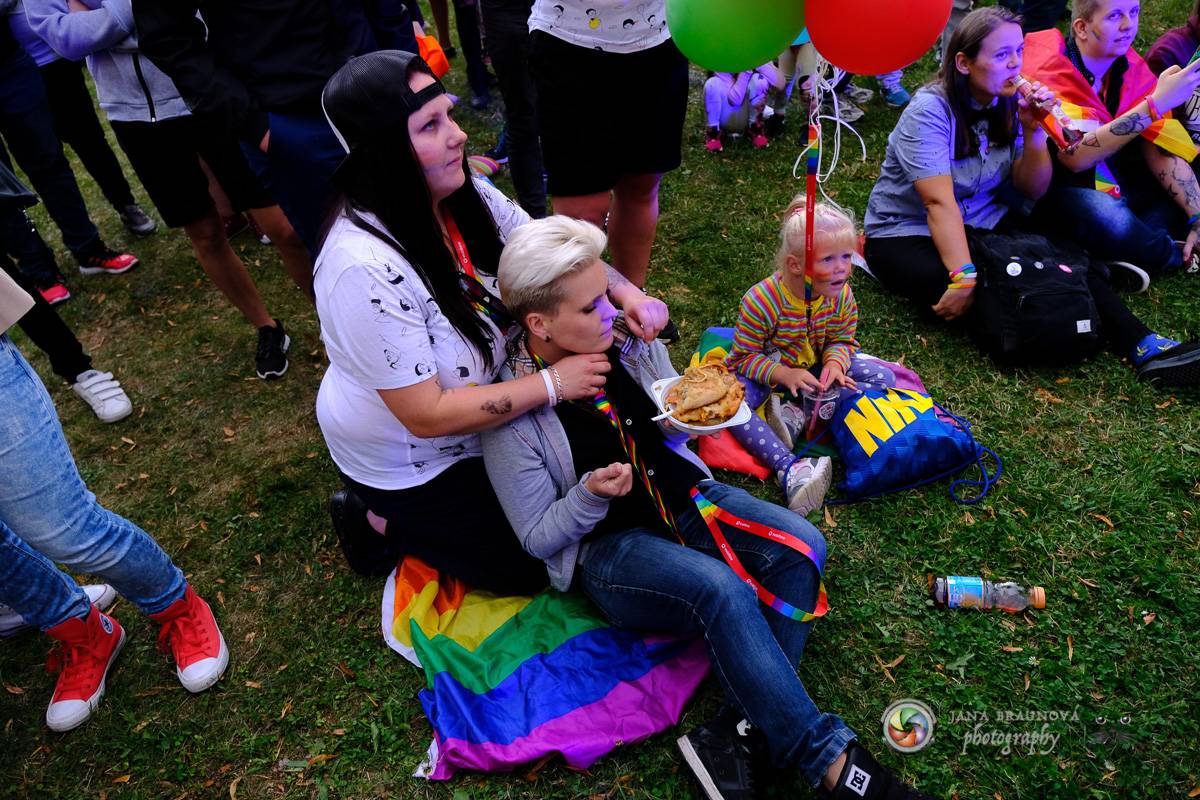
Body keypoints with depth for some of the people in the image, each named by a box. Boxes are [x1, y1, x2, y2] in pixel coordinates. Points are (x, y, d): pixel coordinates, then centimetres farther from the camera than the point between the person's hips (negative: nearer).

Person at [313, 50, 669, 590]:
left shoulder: (466, 195, -15)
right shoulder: (365, 269, -37)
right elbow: (426, 416, -32)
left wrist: (624, 292, -23)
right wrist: (552, 382, -29)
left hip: (479, 402, 7)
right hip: (405, 461, -7)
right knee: (529, 569, 2)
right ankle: (377, 520, 16)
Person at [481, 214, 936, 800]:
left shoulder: (627, 338, -4)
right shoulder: (511, 415, -17)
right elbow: (538, 538, -9)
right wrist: (591, 494, -28)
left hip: (684, 499, 6)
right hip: (606, 547, -5)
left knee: (800, 547, -20)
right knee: (722, 591, -33)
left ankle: (732, 734, -20)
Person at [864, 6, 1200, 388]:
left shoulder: (1008, 104, 2)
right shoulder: (930, 111, -19)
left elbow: (1032, 190, 2)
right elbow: (939, 202, -29)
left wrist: (1033, 130, -14)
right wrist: (963, 278, -37)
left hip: (983, 221, 6)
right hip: (906, 232, -5)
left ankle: (1144, 347, -24)